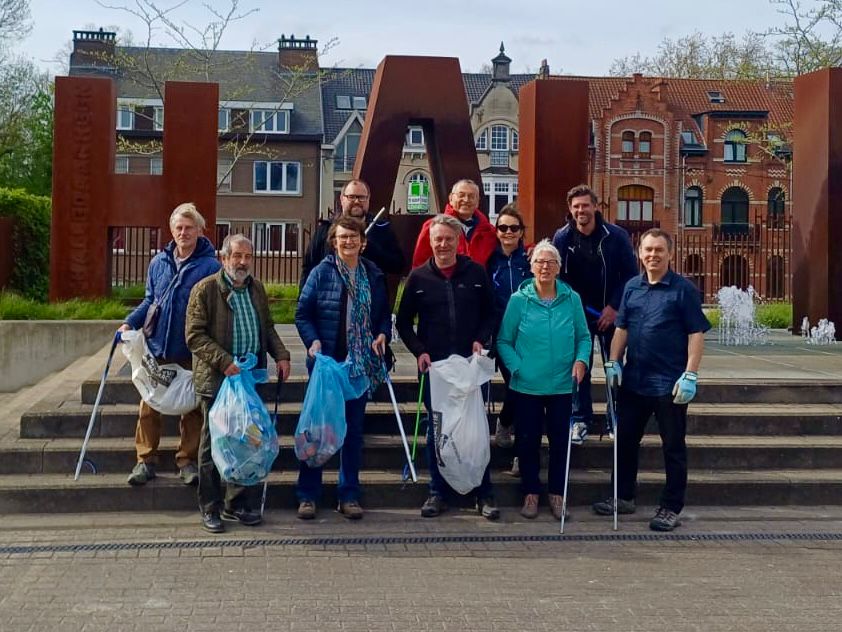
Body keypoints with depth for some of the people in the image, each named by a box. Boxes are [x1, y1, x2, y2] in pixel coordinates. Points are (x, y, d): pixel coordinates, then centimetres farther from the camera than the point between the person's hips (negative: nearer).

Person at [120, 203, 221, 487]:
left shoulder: (210, 266, -7)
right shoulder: (158, 263, 6)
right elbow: (150, 300, 15)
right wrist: (130, 322, 0)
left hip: (192, 353, -3)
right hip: (156, 347, 3)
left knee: (192, 409, 8)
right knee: (149, 406, 6)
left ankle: (187, 461, 20)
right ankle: (146, 461, 17)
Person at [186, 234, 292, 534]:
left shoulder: (256, 288, 13)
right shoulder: (205, 289, -7)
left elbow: (267, 327, 21)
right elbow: (195, 336, -11)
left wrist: (281, 354, 5)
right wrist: (224, 362, -21)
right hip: (217, 380, -5)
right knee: (213, 444, 5)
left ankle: (239, 503, 21)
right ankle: (210, 508, 14)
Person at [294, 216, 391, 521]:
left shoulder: (373, 275, 6)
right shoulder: (321, 272, -4)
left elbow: (384, 313, 14)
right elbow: (303, 314, -3)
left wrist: (382, 334, -6)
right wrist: (313, 342, -17)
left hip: (361, 364, 3)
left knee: (353, 429, 9)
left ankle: (349, 495, 19)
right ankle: (308, 495, 13)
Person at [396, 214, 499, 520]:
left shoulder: (476, 273, 3)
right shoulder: (418, 277, 4)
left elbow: (490, 313, 10)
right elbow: (403, 322, 8)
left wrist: (481, 339, -6)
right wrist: (419, 351, -5)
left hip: (470, 363, 0)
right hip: (433, 365, 0)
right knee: (435, 429, 6)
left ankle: (484, 493, 11)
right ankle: (438, 492, 16)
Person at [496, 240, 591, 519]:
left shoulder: (572, 299, 0)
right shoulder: (519, 300, -4)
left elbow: (584, 336, 7)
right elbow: (504, 340, -1)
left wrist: (581, 360, -10)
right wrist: (516, 368, -12)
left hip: (562, 384, 1)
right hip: (528, 385, -1)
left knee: (559, 439, 8)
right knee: (528, 440, 6)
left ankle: (557, 494, 23)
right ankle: (530, 493, 22)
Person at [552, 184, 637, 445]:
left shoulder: (616, 236, -7)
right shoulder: (562, 237, -3)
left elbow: (631, 275, -5)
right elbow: (556, 276, 1)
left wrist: (614, 307, -11)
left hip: (611, 313, -1)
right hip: (577, 313, 1)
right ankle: (581, 419, 12)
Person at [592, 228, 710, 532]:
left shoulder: (683, 289, -6)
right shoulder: (632, 287, 8)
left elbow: (696, 334, -8)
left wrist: (690, 374, -15)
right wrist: (613, 362, 4)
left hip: (670, 383, -5)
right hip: (633, 380, 5)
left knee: (673, 446, 5)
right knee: (625, 439, 13)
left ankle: (671, 508, 14)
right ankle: (624, 497, 28)